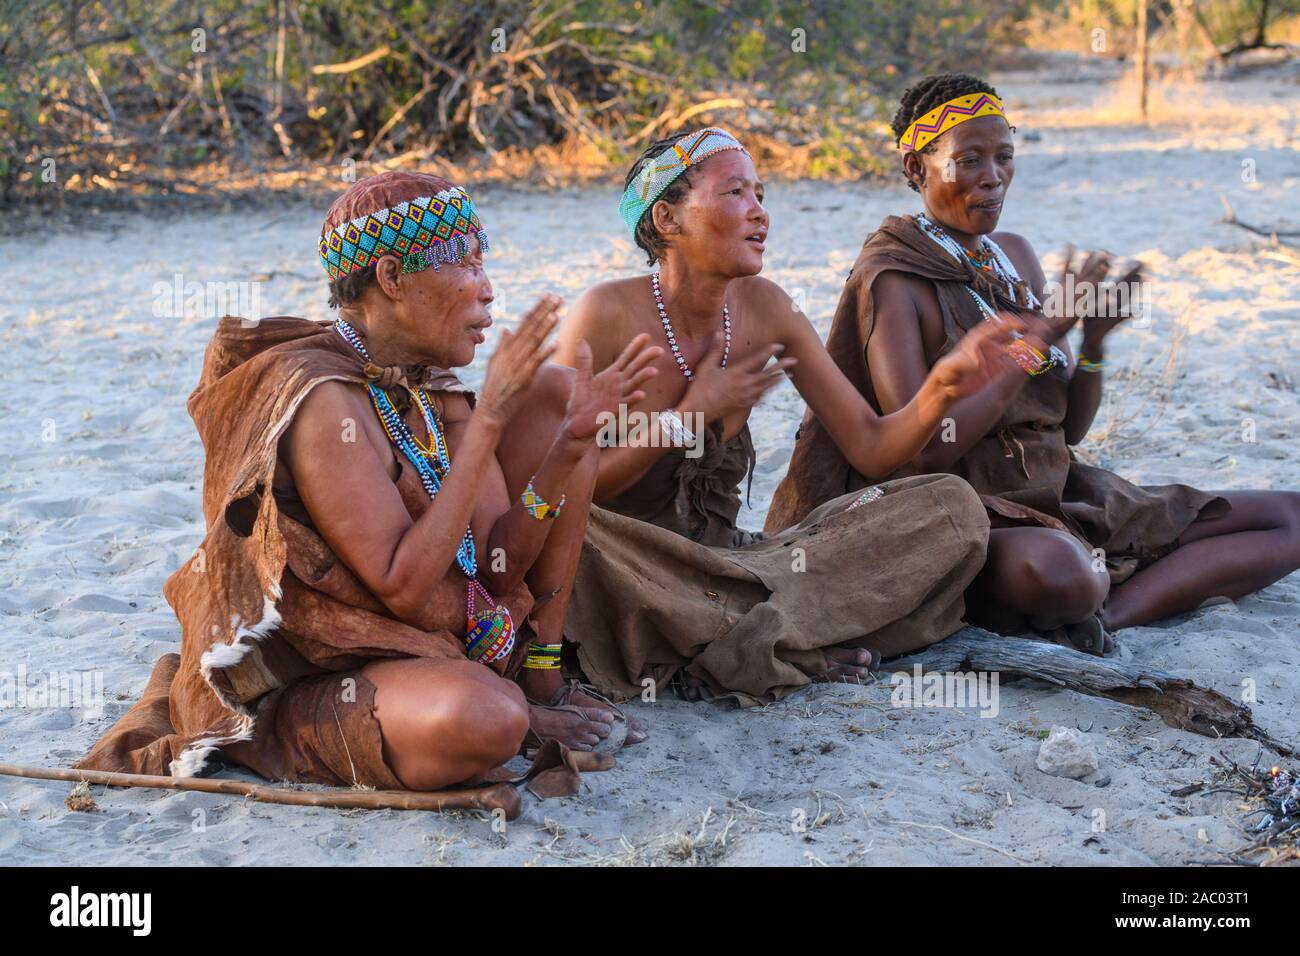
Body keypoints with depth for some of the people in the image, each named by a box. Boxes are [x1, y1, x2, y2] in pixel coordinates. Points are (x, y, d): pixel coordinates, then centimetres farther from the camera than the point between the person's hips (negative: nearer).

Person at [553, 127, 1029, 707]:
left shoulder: (762, 309, 1)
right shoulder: (609, 315, -15)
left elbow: (871, 448, 1)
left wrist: (943, 388, -19)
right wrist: (690, 417, -19)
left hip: (723, 561, 5)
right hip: (629, 572, -5)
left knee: (950, 507, -6)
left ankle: (739, 644, -21)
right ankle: (795, 635, -22)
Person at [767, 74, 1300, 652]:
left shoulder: (1016, 256, 12)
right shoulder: (894, 278, -10)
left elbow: (1070, 428, 13)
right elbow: (924, 450, -21)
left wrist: (1095, 339, -7)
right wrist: (1043, 333, -18)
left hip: (1060, 497, 8)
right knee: (1055, 566, -44)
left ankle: (1112, 611, -14)